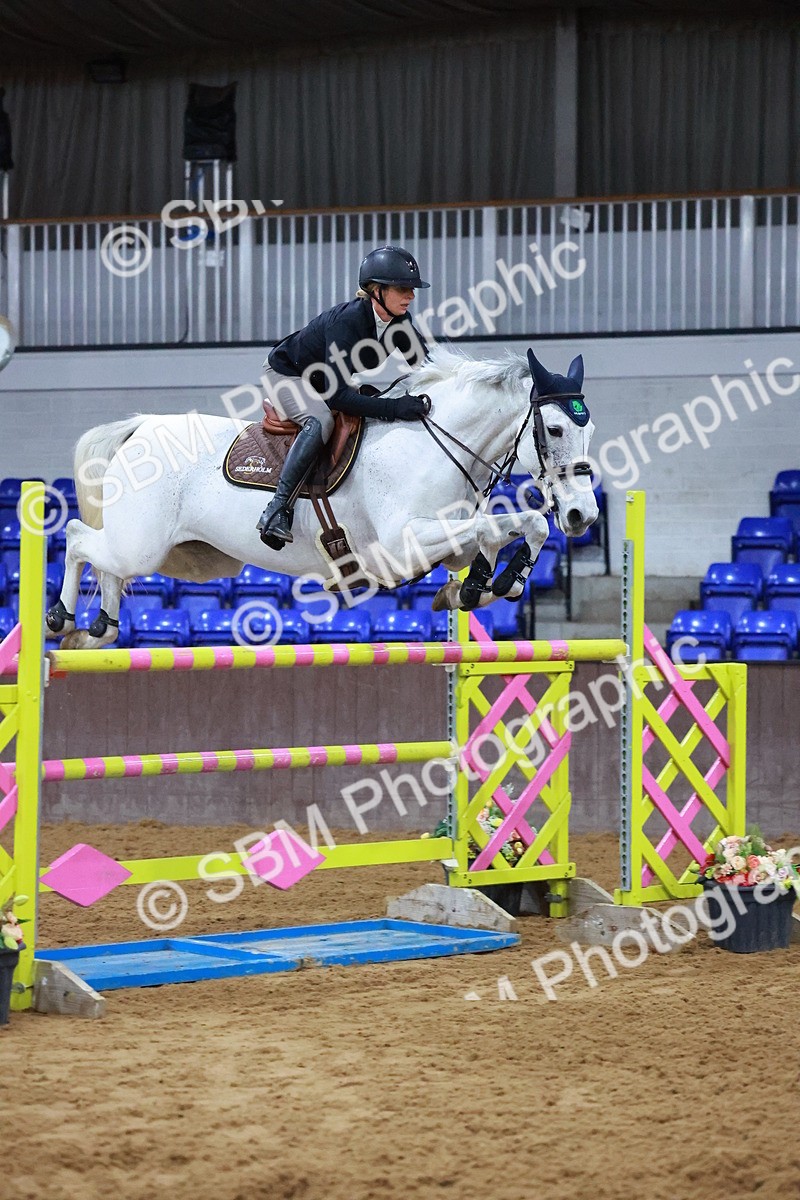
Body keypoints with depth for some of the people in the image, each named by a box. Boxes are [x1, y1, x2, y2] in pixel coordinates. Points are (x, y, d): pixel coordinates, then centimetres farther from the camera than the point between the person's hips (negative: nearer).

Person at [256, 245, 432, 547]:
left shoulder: (398, 321, -14)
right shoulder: (346, 322, -37)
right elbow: (337, 396, -42)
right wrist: (393, 407, -49)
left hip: (324, 382, 9)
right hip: (285, 375, -9)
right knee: (321, 421, -36)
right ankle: (277, 510, -37)